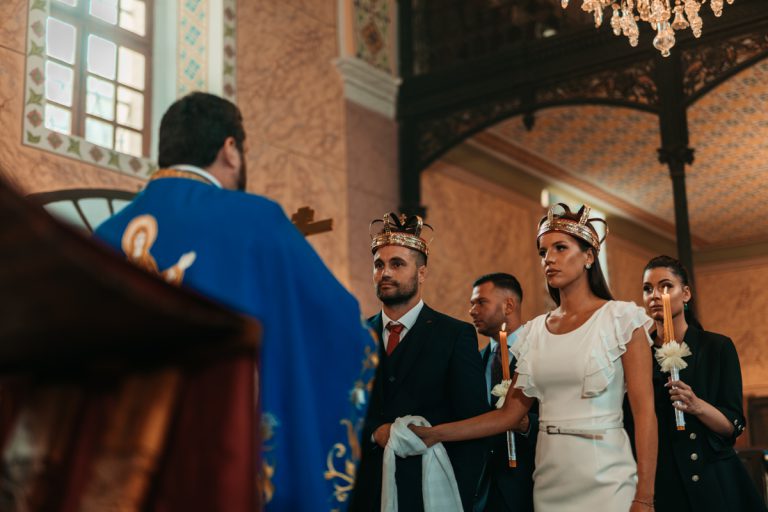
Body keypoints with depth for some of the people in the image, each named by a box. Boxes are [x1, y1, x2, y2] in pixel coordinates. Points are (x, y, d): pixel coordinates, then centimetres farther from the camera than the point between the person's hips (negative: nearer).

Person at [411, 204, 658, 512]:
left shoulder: (622, 319, -5)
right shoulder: (534, 331, 8)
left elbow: (644, 411, -9)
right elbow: (510, 413, 6)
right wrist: (434, 434, -2)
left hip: (604, 483, -4)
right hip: (549, 484, 5)